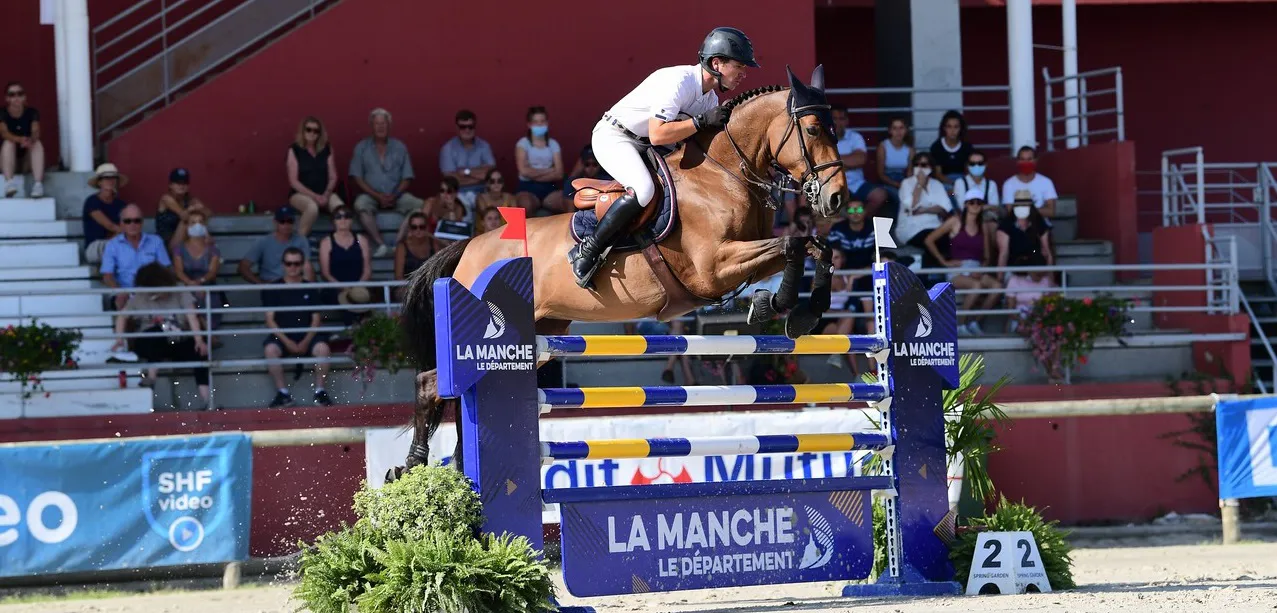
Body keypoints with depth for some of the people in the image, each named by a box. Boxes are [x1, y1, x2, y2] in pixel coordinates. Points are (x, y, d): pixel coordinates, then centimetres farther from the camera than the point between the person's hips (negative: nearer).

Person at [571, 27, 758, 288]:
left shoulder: (710, 97, 3)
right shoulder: (678, 81, -27)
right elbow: (658, 134, -36)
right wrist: (702, 121, -33)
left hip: (644, 145, 10)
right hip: (613, 136, -10)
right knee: (643, 189, -33)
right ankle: (586, 253, -24)